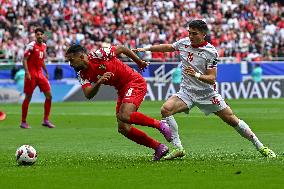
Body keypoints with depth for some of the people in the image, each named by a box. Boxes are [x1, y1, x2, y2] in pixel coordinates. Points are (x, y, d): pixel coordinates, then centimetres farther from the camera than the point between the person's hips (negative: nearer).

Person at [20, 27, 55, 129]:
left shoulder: (44, 46, 11)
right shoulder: (31, 45, -10)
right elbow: (24, 60, -12)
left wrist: (46, 72, 21)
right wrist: (27, 73, -21)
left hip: (40, 74, 7)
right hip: (31, 74, -7)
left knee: (49, 95, 0)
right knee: (28, 97, -2)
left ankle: (46, 120, 7)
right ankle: (23, 122, 7)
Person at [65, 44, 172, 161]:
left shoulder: (97, 55, -16)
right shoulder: (82, 75, 3)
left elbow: (121, 49, -5)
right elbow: (88, 95, -9)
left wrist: (139, 62, 6)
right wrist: (99, 82, -28)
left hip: (134, 82, -8)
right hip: (122, 90, 8)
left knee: (125, 116, -28)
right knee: (123, 128, -1)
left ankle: (160, 125, -12)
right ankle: (158, 148, 6)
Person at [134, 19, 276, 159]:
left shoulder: (211, 52, -14)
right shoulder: (184, 43, -1)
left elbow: (212, 79, -16)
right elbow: (167, 47, 18)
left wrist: (196, 75, -34)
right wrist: (146, 49, 15)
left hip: (207, 93, -3)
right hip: (187, 91, 3)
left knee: (232, 119, -4)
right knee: (166, 109, -22)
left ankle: (260, 147, 12)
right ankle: (178, 149, -17)